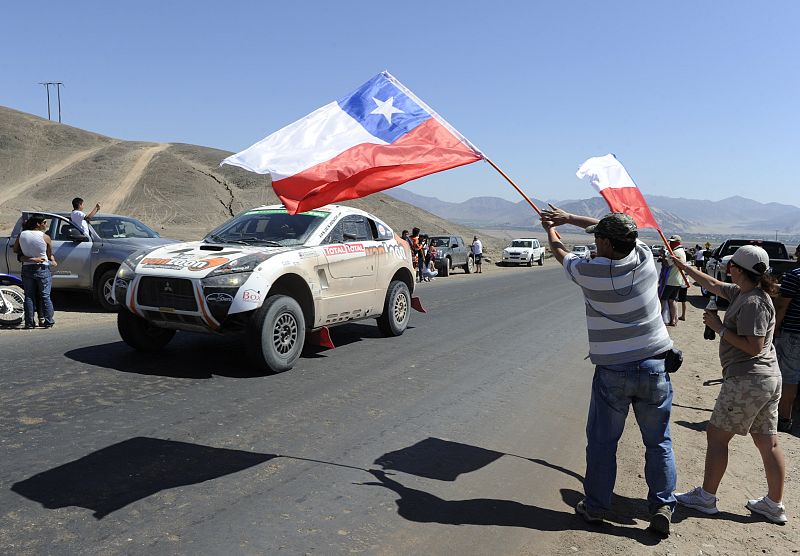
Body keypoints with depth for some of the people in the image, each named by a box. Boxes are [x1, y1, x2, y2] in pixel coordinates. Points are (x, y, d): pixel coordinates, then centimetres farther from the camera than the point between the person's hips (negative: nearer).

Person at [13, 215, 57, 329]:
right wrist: (52, 261, 19)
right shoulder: (45, 237, -10)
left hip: (27, 268, 4)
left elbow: (15, 250, 11)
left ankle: (29, 322, 9)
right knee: (45, 296, 2)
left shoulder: (22, 235, 0)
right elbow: (50, 254, 0)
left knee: (29, 296, 8)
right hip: (42, 269, -3)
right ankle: (48, 321, 3)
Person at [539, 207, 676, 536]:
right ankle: (662, 506, 14)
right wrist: (568, 218, 19)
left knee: (602, 442, 11)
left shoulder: (588, 271, -13)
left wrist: (550, 228, 30)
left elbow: (560, 251, 8)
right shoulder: (644, 257, -5)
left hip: (612, 371, -3)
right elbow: (618, 230, 14)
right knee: (658, 442, 14)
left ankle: (595, 507, 22)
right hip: (654, 367, 3)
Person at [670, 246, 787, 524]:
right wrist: (684, 266, 30)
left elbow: (754, 347, -23)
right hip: (769, 378, 10)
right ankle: (774, 504, 24)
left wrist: (719, 327, -16)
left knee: (717, 436, 2)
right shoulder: (743, 293, 9)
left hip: (746, 380, -10)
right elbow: (714, 286, 25)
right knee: (768, 443, 14)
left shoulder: (752, 303, -19)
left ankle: (706, 497, 12)